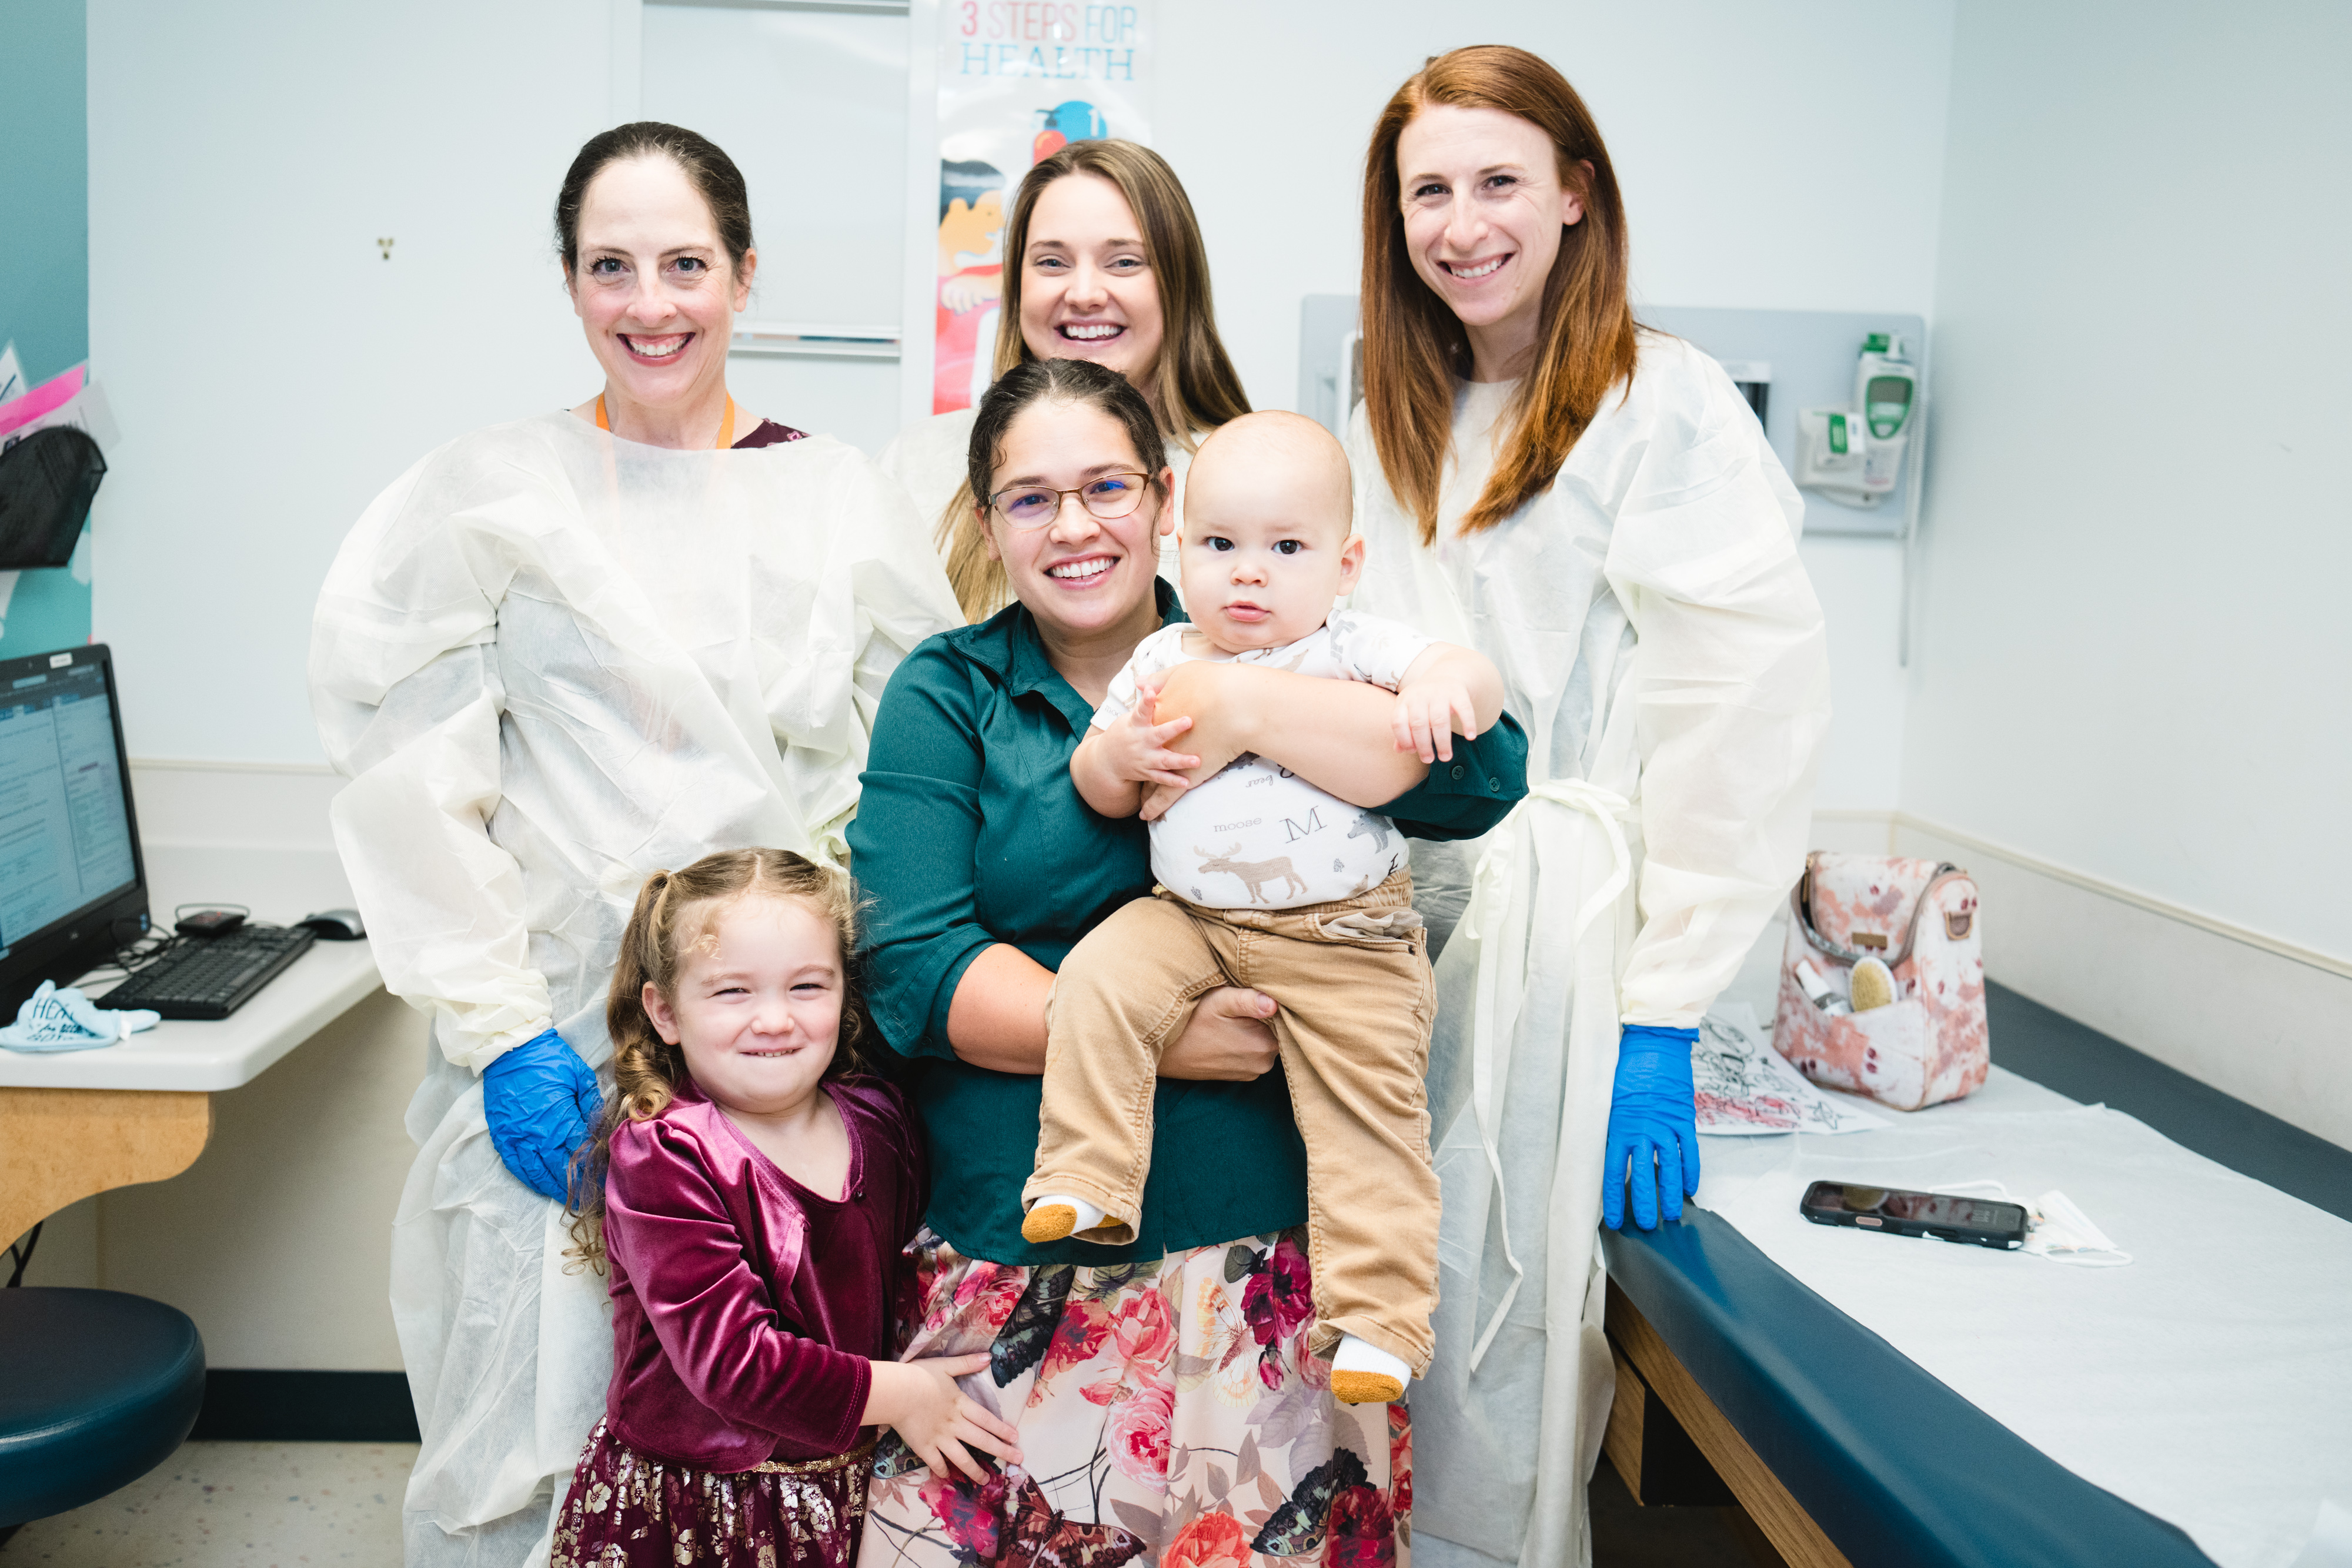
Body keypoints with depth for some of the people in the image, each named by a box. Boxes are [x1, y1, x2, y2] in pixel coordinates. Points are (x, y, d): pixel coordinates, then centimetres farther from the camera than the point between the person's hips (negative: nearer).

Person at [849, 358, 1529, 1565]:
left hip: (1266, 1249, 0)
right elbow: (914, 968, -4)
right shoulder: (946, 695, 7)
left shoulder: (1280, 654, 9)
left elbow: (1483, 770, -7)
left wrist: (1249, 708, -14)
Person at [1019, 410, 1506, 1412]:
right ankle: (1081, 1183, -9)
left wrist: (1442, 688, -33)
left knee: (1370, 1106, -5)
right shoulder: (1161, 662, 7)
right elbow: (1097, 794, 12)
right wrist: (1116, 755, -11)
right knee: (1099, 979, -21)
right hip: (1189, 917, 3)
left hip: (1344, 936, -2)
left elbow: (1479, 682, -10)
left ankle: (1375, 1320, 5)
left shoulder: (1353, 652, -3)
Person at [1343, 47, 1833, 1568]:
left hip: (1567, 930, -5)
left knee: (1499, 1350, -1)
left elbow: (1748, 713, -13)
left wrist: (1658, 1017, -16)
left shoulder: (1665, 403, -7)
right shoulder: (1396, 429, 15)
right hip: (1406, 921, 6)